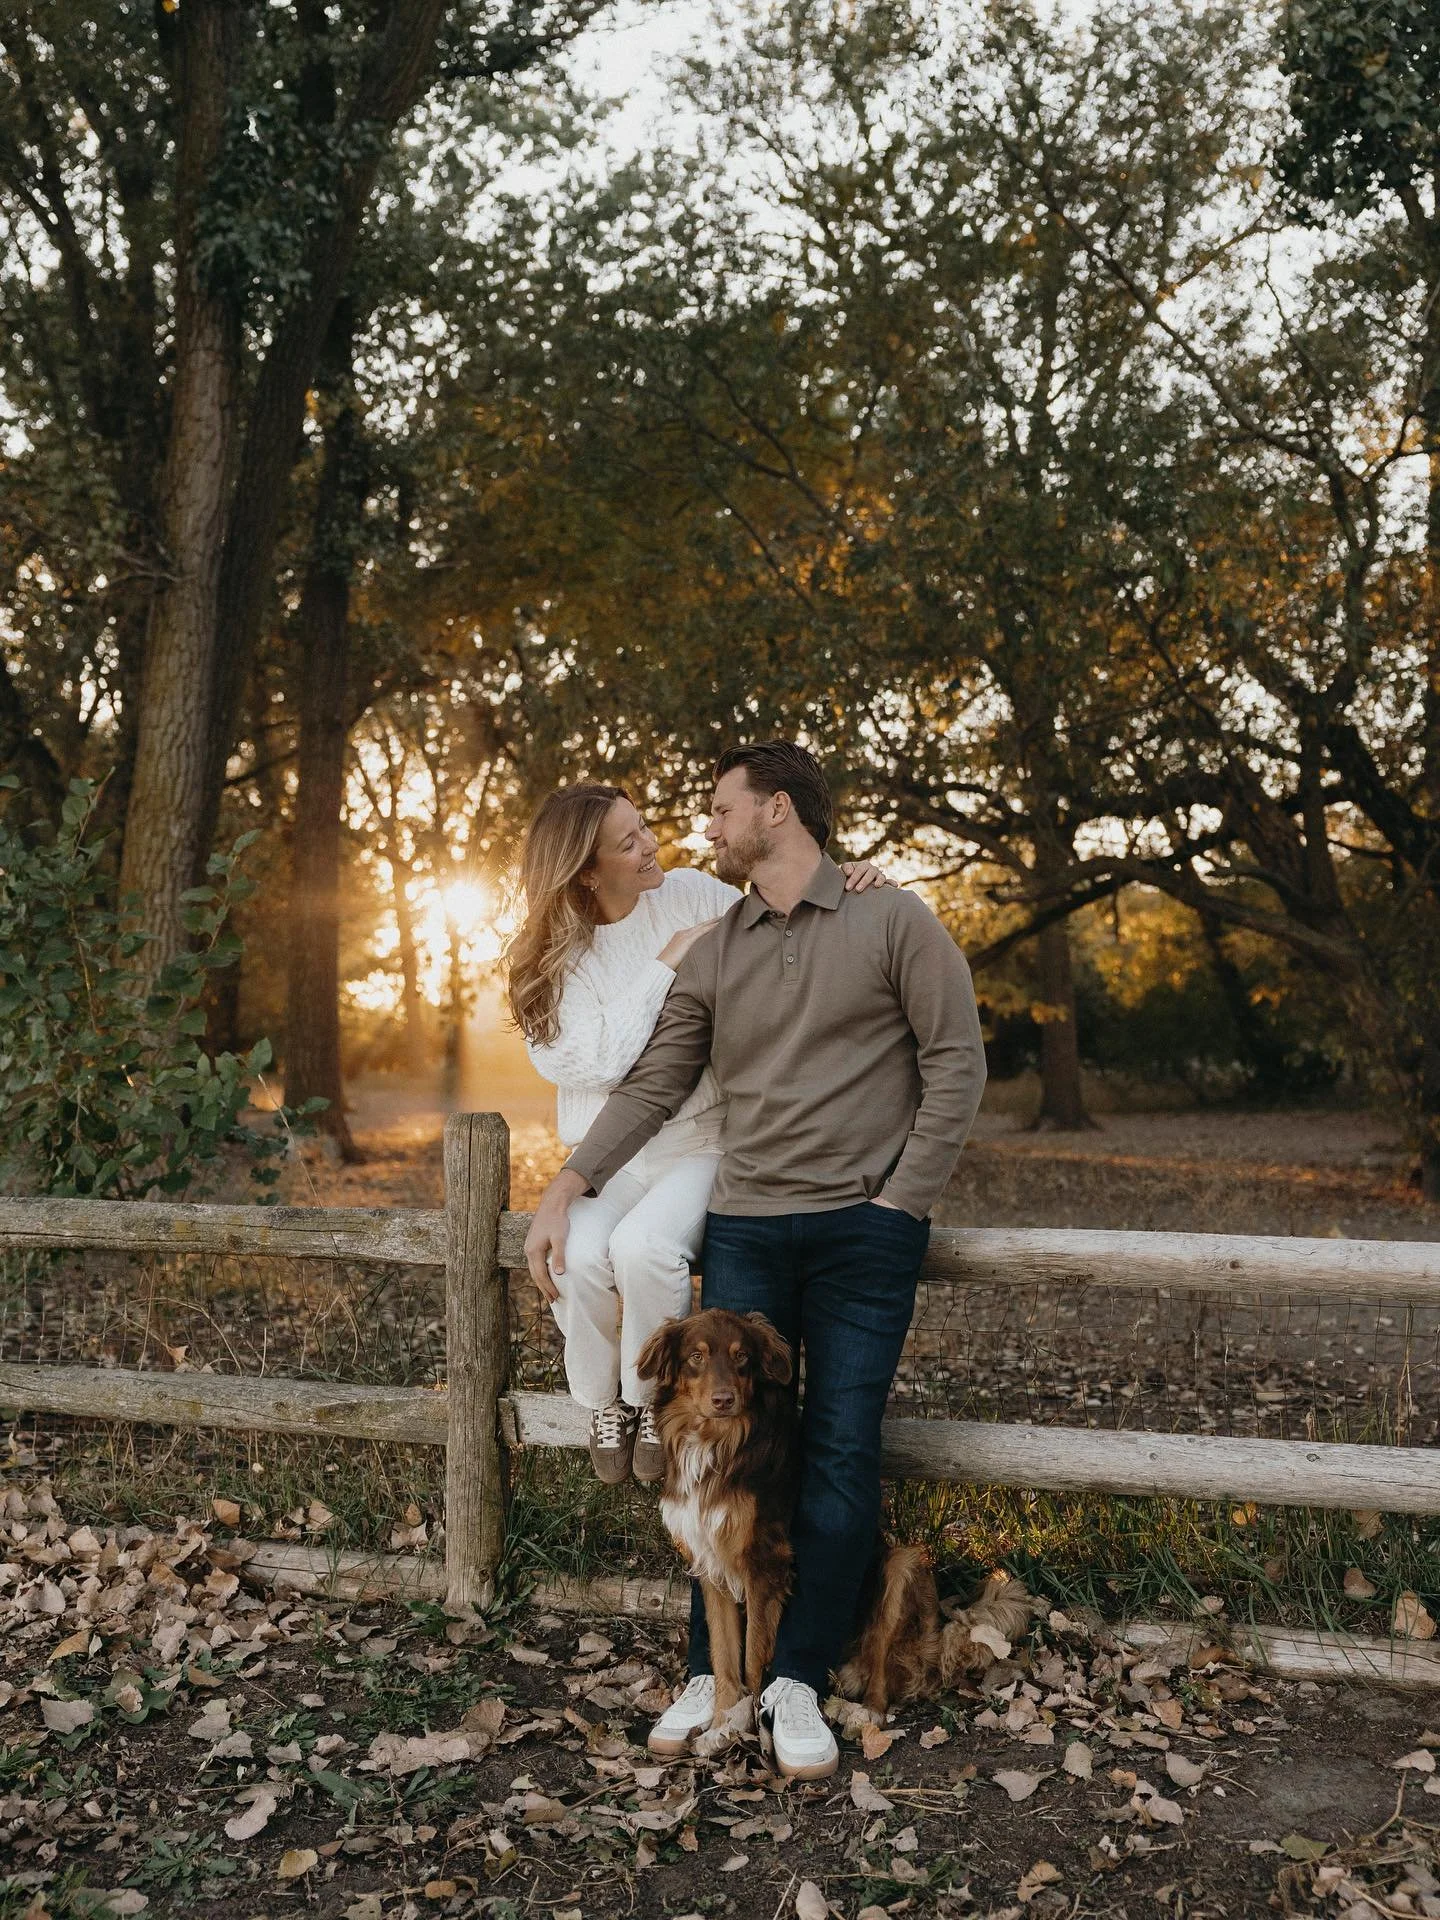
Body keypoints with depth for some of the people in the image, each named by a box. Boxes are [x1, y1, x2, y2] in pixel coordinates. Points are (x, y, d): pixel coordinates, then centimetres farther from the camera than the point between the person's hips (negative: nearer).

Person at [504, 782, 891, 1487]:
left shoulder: (694, 894, -2)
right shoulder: (555, 958, -2)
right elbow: (601, 1061, -14)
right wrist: (669, 962, -15)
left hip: (699, 1145, -1)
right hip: (610, 1156, 1)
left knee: (643, 1247, -30)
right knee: (577, 1253, -29)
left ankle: (652, 1400, -2)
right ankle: (603, 1402, 1)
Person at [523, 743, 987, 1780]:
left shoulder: (894, 922, -1)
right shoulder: (714, 955, 12)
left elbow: (956, 1063, -3)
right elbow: (654, 1085, 11)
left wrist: (902, 1200, -8)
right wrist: (566, 1188, 3)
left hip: (865, 1232, -3)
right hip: (745, 1228, 4)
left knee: (841, 1458, -1)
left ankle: (801, 1679, 12)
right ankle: (714, 1671, 16)